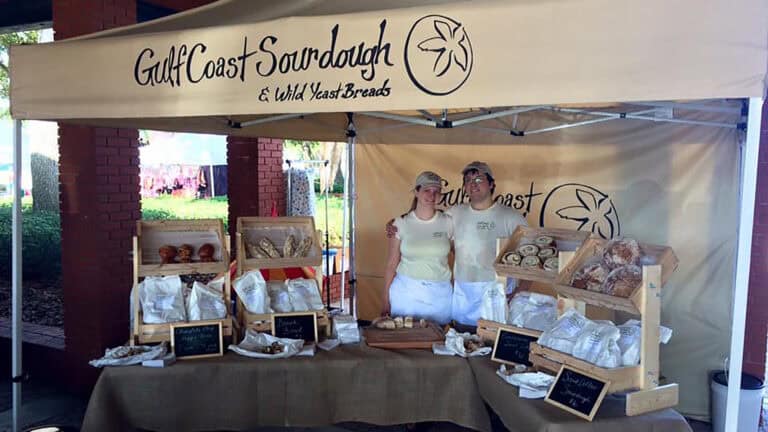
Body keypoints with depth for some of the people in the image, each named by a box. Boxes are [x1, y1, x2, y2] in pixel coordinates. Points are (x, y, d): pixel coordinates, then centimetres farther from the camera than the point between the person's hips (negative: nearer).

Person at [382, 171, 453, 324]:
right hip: (406, 291, 0)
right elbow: (391, 265, 1)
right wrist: (385, 301, 0)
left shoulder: (447, 222, 0)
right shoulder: (401, 223, -2)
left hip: (439, 294, 1)